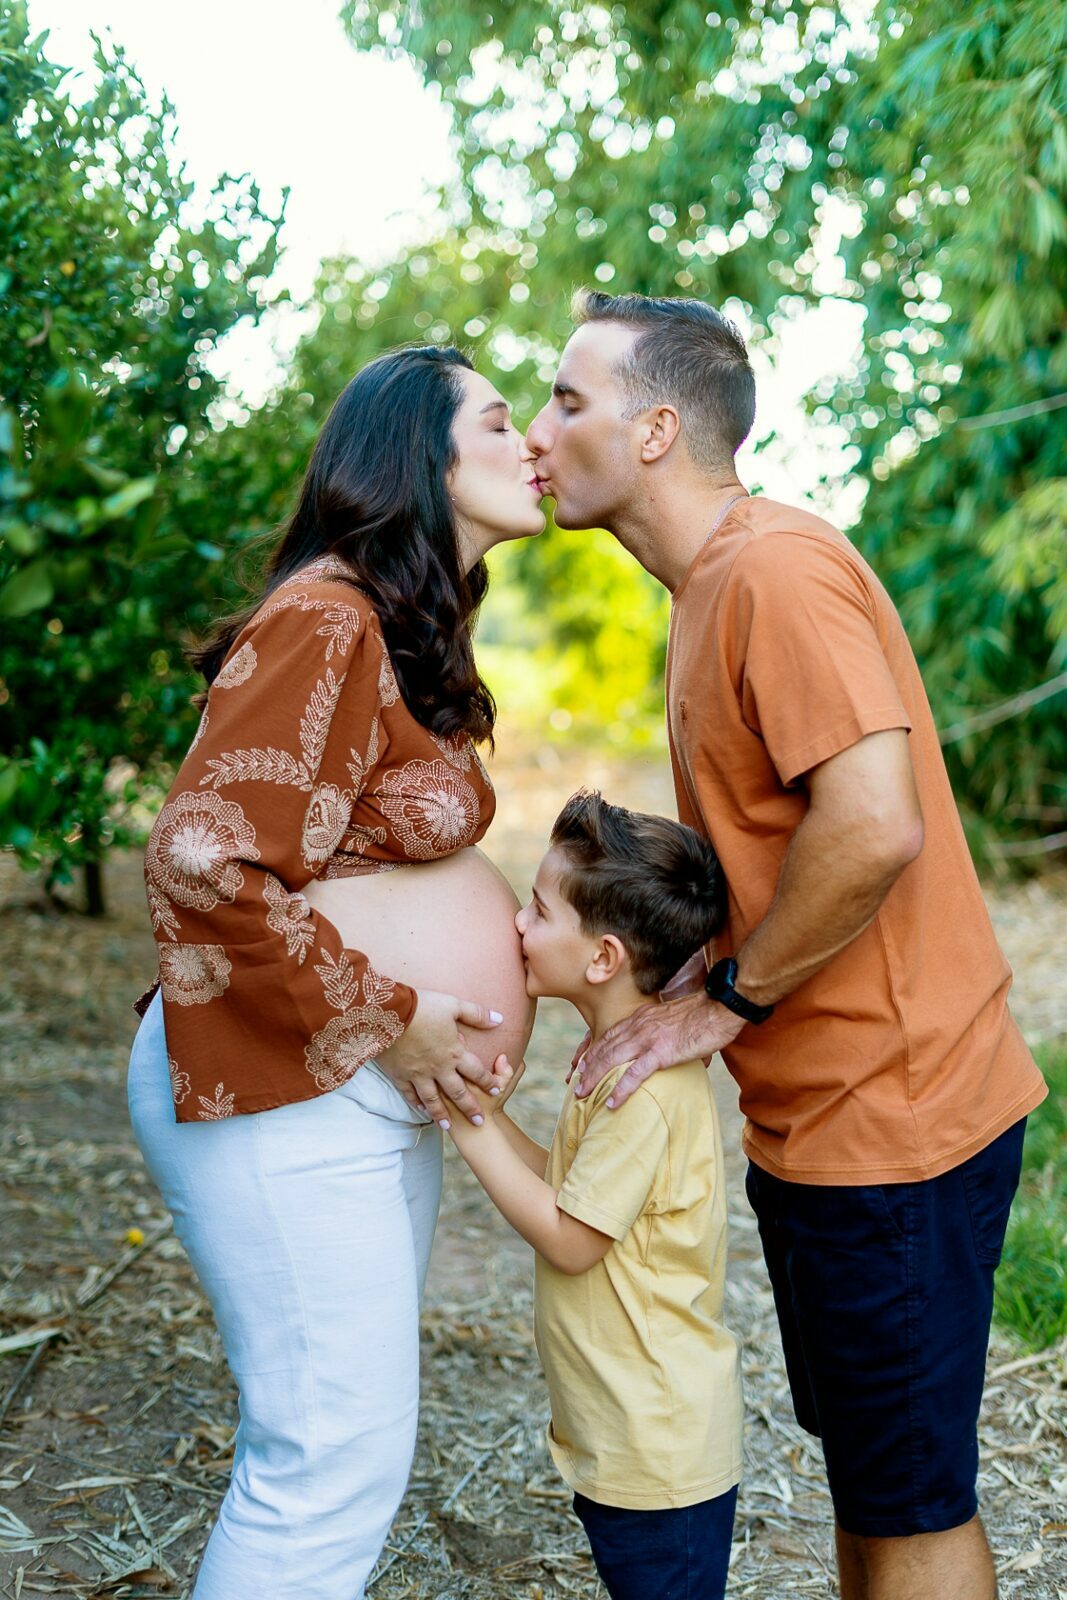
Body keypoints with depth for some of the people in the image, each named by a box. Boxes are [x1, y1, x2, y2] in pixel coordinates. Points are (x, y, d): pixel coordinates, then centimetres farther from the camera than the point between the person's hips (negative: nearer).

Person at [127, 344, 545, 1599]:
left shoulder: (417, 632, 15)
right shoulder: (323, 623, -18)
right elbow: (203, 868, -25)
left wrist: (500, 940, 7)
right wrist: (392, 1015, -18)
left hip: (384, 1086, 10)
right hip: (284, 1096, -10)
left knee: (346, 1433, 18)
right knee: (334, 1452, -3)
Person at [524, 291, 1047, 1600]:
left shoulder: (777, 568, -19)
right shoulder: (714, 585, 13)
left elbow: (874, 826, -30)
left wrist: (722, 1001, -19)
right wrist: (691, 984, 6)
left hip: (888, 1117, -10)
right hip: (818, 1115, 10)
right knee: (861, 1470, 23)